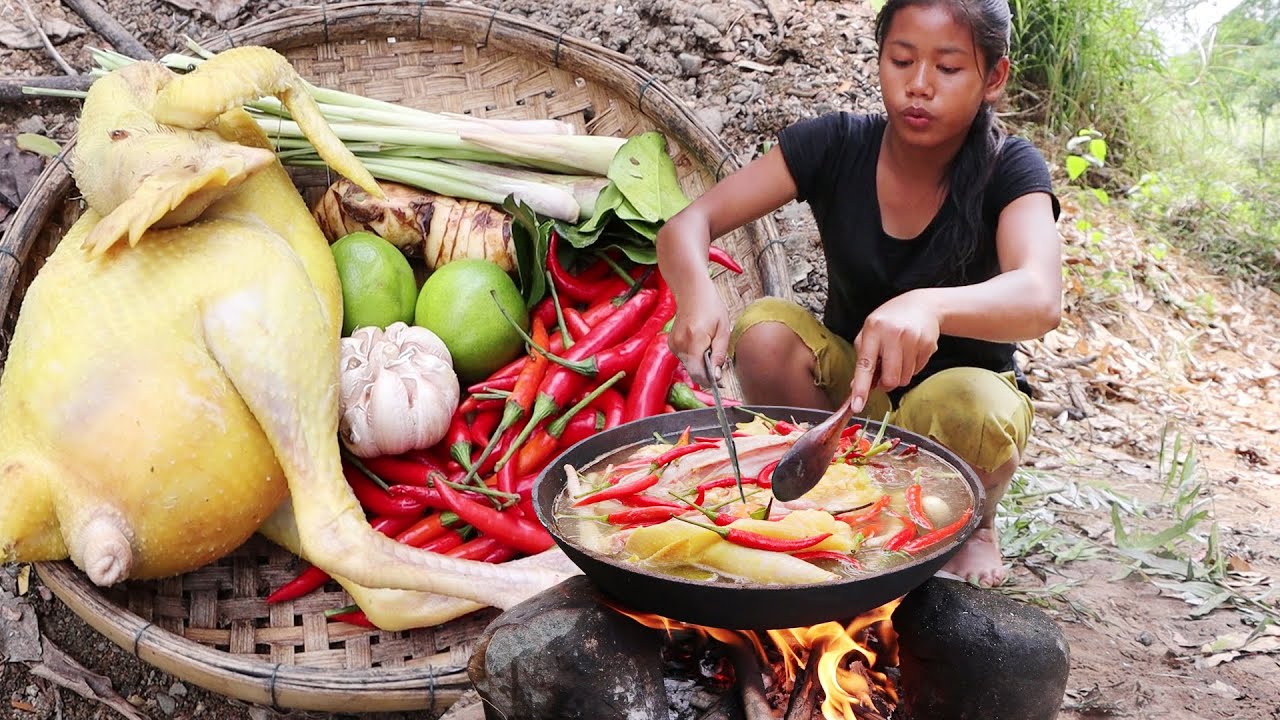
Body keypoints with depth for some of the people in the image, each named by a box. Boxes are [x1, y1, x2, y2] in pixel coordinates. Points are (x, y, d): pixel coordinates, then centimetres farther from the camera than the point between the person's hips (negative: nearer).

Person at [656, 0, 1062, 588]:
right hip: (848, 385, 2)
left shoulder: (1009, 170, -18)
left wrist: (929, 306, -59)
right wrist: (697, 292, -43)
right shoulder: (835, 144, -13)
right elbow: (687, 224, -19)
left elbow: (1040, 298, -37)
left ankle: (973, 524, 0)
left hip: (962, 387, -1)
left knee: (970, 411, -36)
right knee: (765, 330, -28)